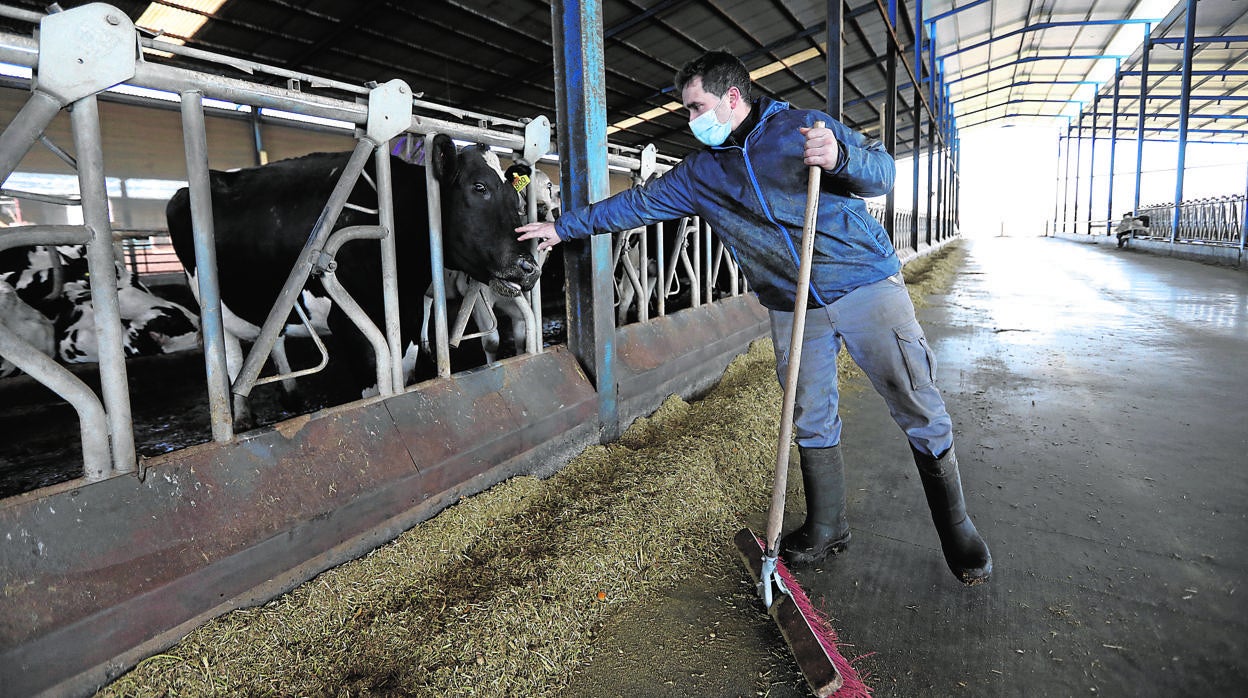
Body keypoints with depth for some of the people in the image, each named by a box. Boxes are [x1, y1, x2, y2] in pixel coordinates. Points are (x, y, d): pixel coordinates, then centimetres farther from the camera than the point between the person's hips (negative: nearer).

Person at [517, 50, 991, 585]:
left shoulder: (804, 125, -3)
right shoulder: (699, 172, 9)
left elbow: (882, 173, -6)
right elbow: (638, 203, 15)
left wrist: (839, 157, -29)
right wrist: (564, 226, 18)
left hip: (866, 285, -4)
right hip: (792, 307, 4)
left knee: (919, 410, -2)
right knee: (811, 421, 7)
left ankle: (956, 531, 15)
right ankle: (826, 531, 24)